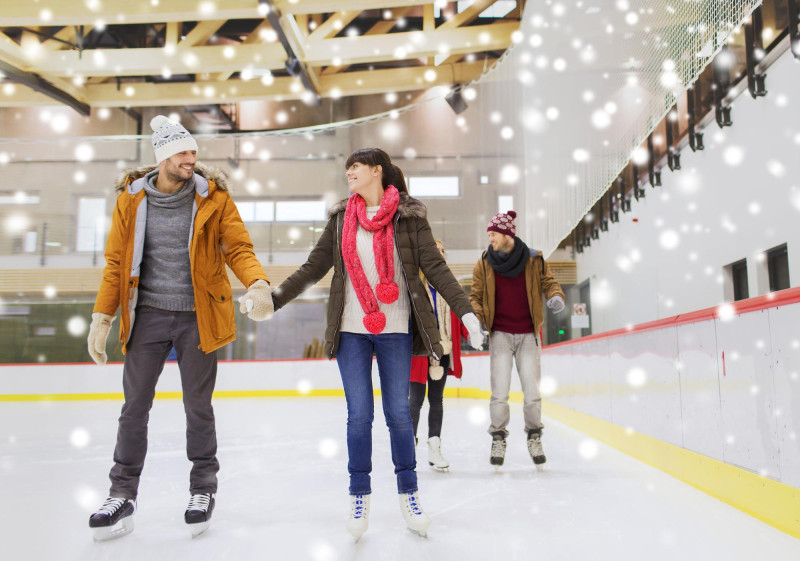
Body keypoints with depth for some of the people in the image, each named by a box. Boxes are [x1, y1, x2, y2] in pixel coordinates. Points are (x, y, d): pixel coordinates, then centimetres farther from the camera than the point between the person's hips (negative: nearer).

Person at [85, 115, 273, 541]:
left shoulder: (213, 197, -2)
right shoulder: (131, 199, 2)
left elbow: (238, 248, -6)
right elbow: (116, 262, 5)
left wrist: (257, 284, -25)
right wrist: (102, 318, 1)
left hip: (197, 317, -1)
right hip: (147, 315, 2)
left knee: (197, 406, 9)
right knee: (135, 405, 7)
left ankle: (203, 489, 27)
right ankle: (122, 495, 22)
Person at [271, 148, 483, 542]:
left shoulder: (409, 216, 1)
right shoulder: (341, 217, 10)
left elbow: (434, 267, -4)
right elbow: (314, 266, 10)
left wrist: (464, 309, -14)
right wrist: (275, 298, 4)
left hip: (395, 330, -2)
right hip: (351, 330, 2)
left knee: (398, 413, 5)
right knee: (359, 415, 4)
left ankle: (408, 495, 22)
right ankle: (359, 498, 19)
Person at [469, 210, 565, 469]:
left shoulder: (534, 260, -3)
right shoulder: (484, 263, -1)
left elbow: (548, 282, 7)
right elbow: (476, 297, 4)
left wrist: (556, 296, -15)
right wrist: (476, 320, -12)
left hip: (527, 335, 0)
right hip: (499, 334, 0)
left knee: (532, 392, 2)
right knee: (500, 392, -5)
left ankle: (534, 436, 25)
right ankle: (498, 438, 15)